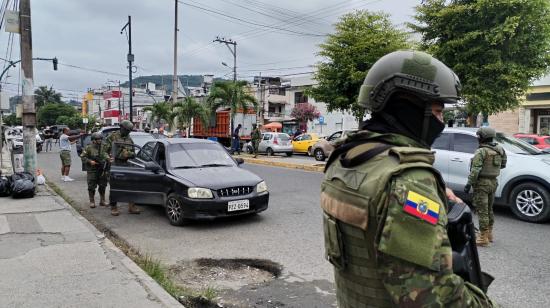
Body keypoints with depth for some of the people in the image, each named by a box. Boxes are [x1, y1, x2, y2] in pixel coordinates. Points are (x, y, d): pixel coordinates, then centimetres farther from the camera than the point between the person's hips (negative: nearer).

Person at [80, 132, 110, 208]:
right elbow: (83, 157, -5)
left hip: (101, 170, 5)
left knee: (102, 186, 9)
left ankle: (102, 201, 20)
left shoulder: (102, 148, 8)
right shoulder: (88, 148, -5)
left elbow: (105, 156, 9)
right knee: (91, 187, 1)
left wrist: (107, 159, -12)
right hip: (92, 171, -4)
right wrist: (90, 161, -17)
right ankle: (92, 202, 11)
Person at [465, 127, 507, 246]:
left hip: (482, 183, -8)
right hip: (493, 182, 8)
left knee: (482, 211, -3)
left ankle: (483, 238, 0)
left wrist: (469, 183, -19)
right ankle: (489, 234, 30)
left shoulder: (481, 151, -17)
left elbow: (475, 170, -22)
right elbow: (503, 164, 16)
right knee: (489, 210, 20)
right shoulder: (499, 150, 6)